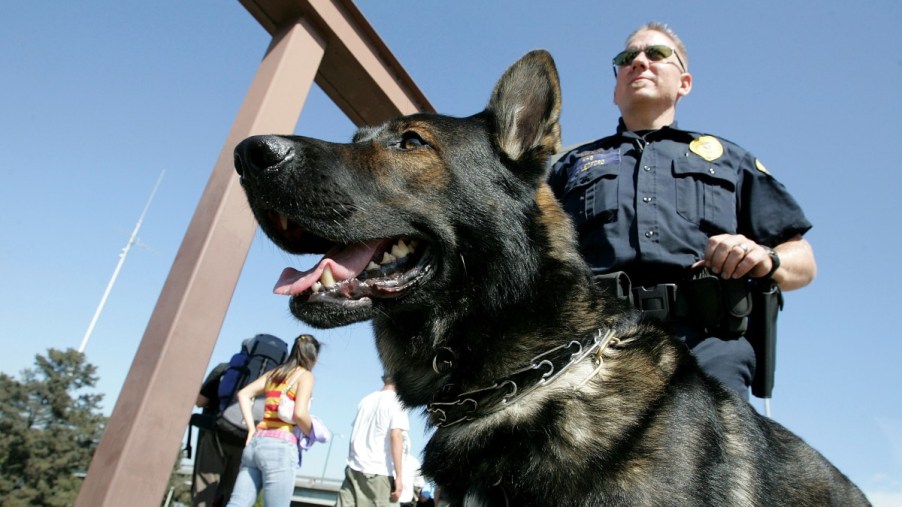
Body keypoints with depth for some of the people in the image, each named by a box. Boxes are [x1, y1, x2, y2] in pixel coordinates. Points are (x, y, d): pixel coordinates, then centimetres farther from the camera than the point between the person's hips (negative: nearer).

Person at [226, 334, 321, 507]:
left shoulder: (274, 373, 18)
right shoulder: (305, 375, -3)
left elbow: (243, 394, 13)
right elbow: (299, 413, -15)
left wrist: (251, 428, 10)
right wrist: (310, 433, 2)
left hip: (255, 443, 7)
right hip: (280, 447, -7)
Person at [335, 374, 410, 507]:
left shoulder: (367, 399, 15)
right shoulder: (398, 401, -4)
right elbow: (395, 436, -15)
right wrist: (399, 476, -15)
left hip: (354, 468, 6)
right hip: (380, 473, -6)